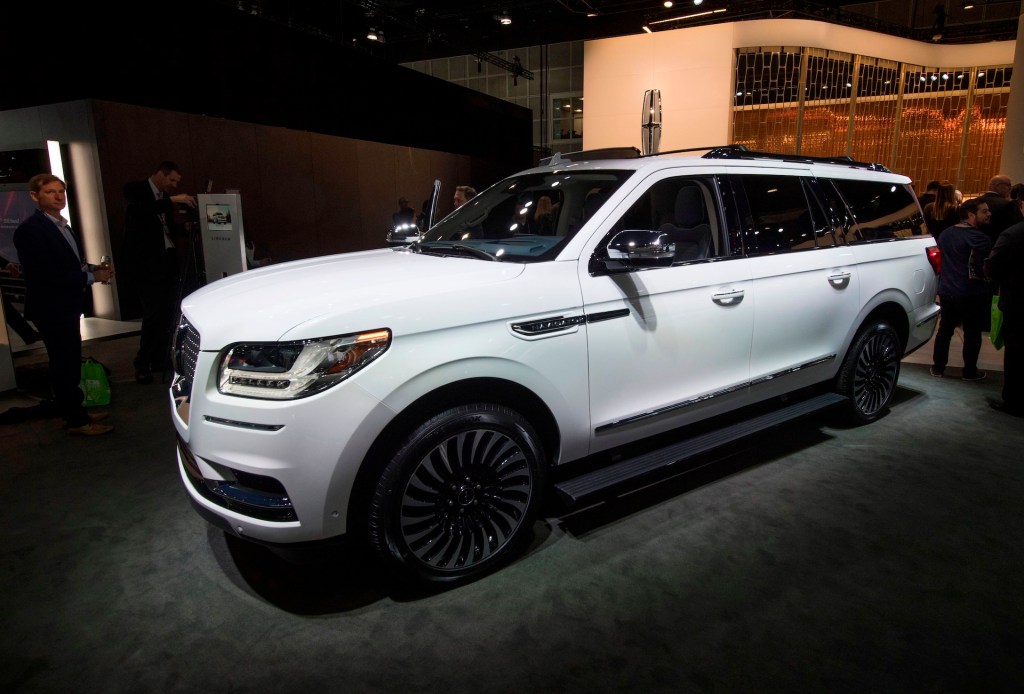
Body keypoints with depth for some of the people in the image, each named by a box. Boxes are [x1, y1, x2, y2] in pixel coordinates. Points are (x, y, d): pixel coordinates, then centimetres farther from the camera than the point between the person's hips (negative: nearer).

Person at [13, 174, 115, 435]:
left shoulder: (62, 226, 13)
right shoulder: (30, 229, -16)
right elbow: (45, 273, -22)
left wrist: (94, 268, 0)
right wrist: (90, 277, -19)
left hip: (68, 306, 9)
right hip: (51, 308, -9)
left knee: (70, 363, 17)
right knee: (63, 364, -1)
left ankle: (75, 411, 29)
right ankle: (76, 421, 8)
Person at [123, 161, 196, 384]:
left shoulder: (165, 197, 16)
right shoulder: (135, 189, -2)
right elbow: (137, 211, -21)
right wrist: (172, 200, -24)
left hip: (167, 260, 6)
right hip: (146, 262, -6)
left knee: (168, 313, 4)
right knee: (153, 313, -9)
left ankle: (161, 360, 13)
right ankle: (142, 365, 1)